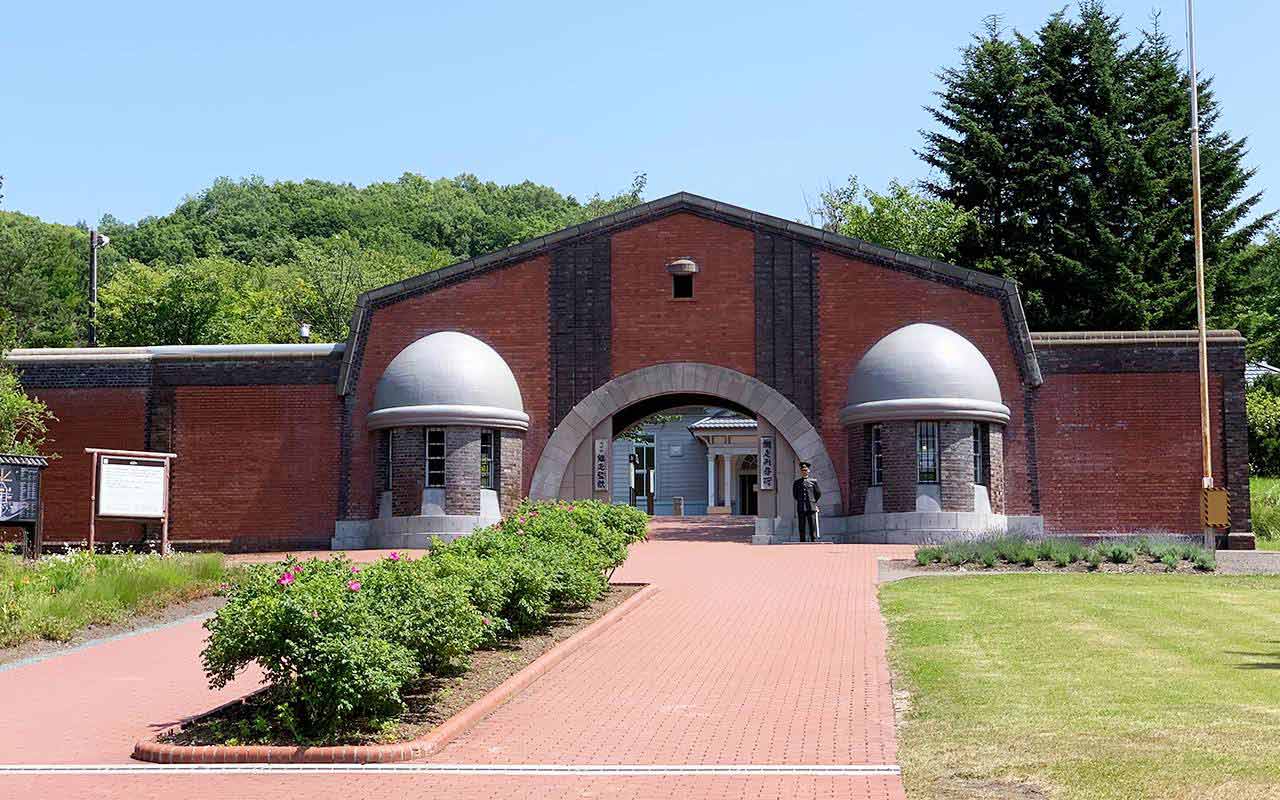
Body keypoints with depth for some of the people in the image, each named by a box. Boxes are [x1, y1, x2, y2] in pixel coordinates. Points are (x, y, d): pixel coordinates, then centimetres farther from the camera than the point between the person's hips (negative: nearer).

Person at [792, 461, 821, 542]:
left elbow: (819, 493, 13)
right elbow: (794, 494, 17)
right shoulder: (797, 482, 8)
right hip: (801, 509, 1)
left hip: (811, 508, -1)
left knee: (813, 527, -3)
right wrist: (801, 502, 12)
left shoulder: (813, 481, 5)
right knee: (802, 528, 1)